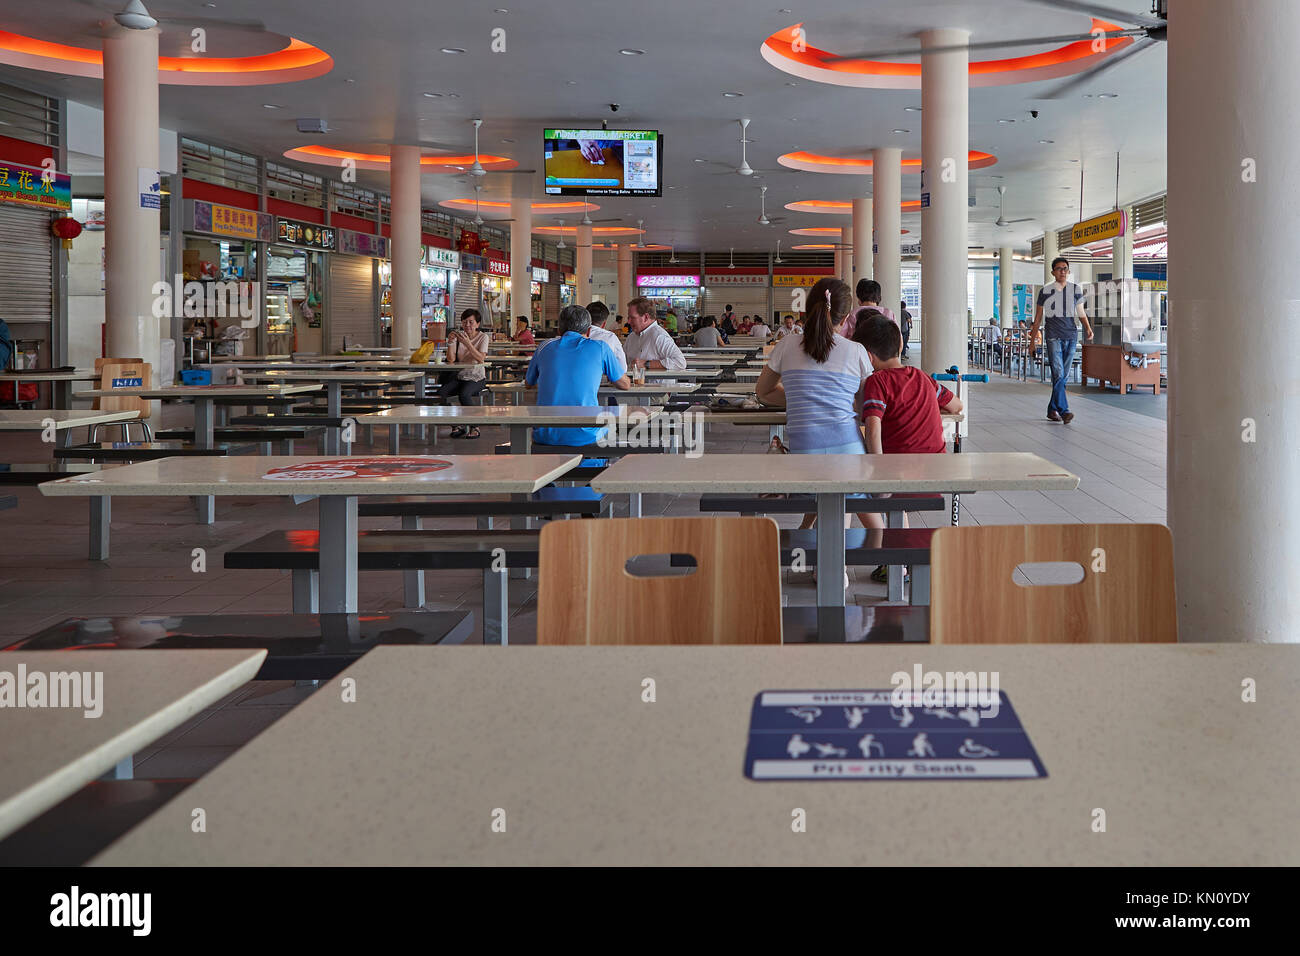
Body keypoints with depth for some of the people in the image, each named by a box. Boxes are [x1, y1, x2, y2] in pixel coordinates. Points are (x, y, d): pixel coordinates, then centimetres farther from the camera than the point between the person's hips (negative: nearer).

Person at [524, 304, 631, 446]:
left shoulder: (544, 349, 9)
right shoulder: (600, 347, 3)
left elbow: (528, 383, 27)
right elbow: (625, 385, 15)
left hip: (544, 437, 3)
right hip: (584, 436, -2)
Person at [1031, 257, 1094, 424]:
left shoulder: (1076, 289, 9)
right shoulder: (1045, 291, 3)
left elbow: (1080, 313, 16)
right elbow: (1038, 316, 11)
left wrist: (1088, 328, 0)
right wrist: (1033, 336, 12)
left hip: (1071, 336, 3)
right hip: (1053, 337, -3)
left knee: (1064, 376, 7)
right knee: (1058, 374, -15)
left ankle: (1052, 409, 18)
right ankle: (1064, 411, -21)